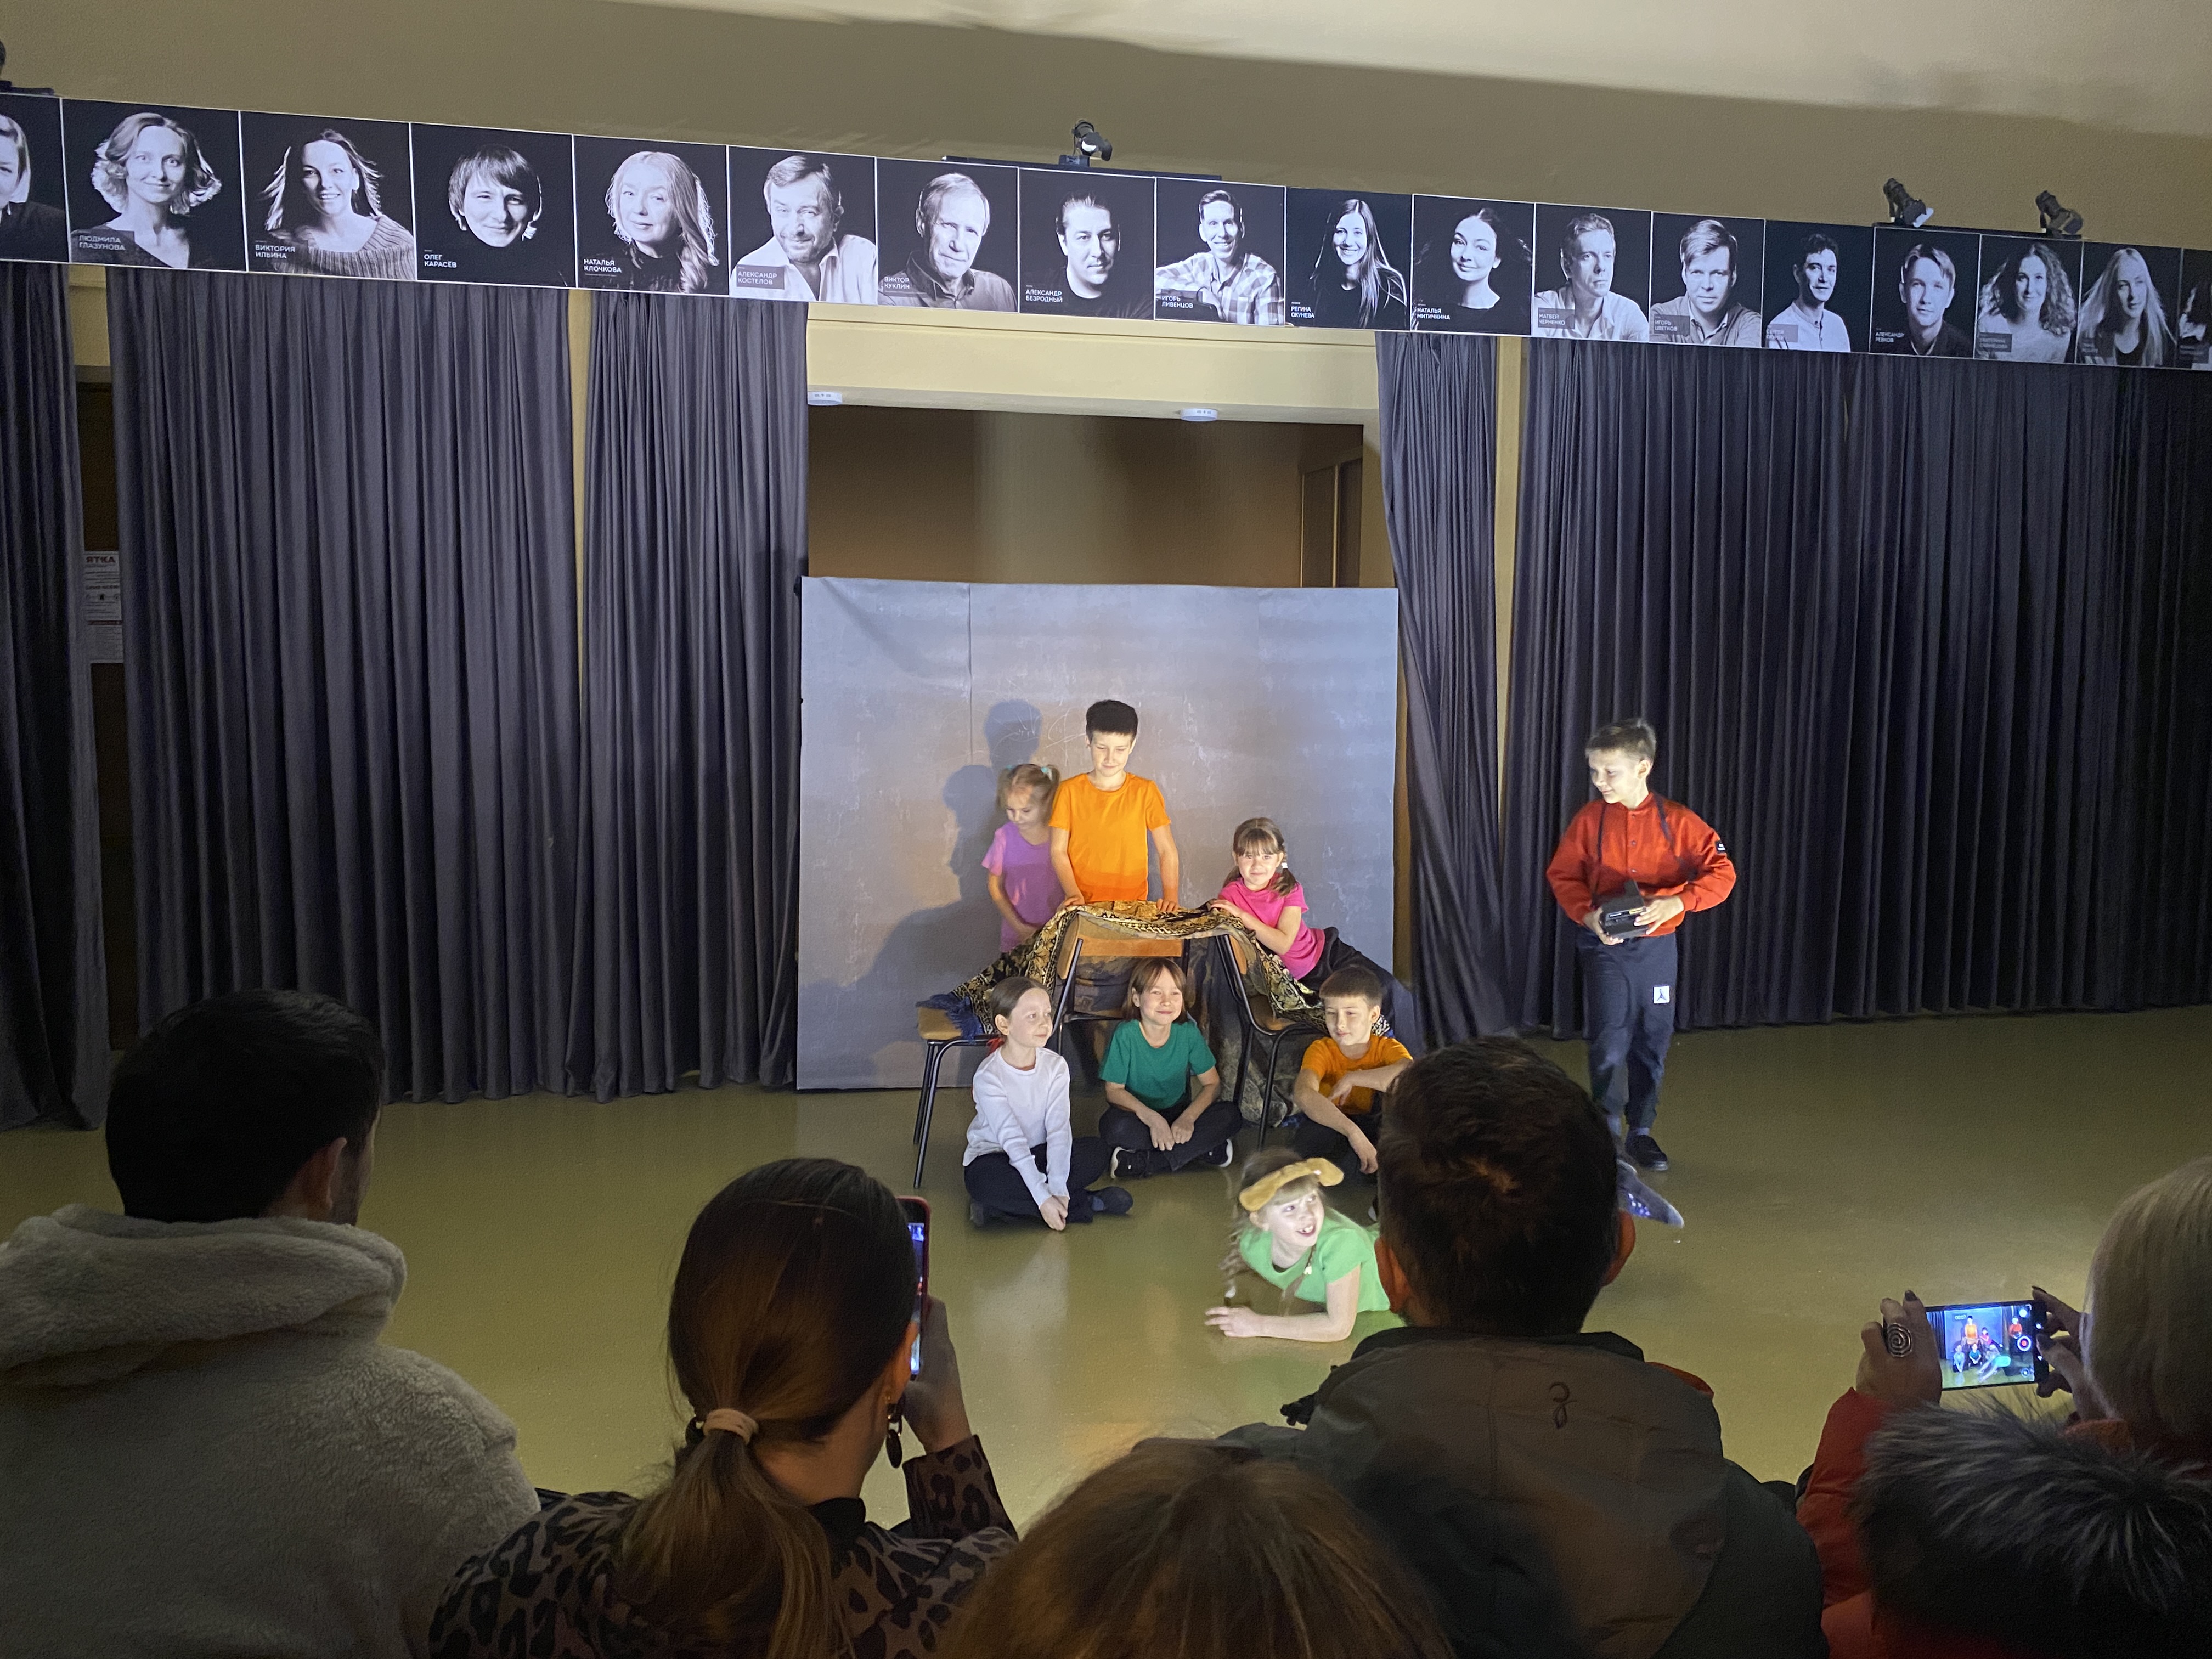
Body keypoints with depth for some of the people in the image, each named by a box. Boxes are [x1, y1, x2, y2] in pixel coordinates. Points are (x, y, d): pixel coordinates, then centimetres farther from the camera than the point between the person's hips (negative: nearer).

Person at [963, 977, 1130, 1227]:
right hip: (994, 1157, -4)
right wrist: (1044, 1198, -32)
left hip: (1039, 1153, 4)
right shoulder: (989, 1077, -21)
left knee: (1096, 1151, -20)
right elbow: (1013, 1141, -26)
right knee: (986, 1180, -38)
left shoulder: (1055, 1066, -8)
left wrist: (1057, 1190, -30)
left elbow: (1059, 1130, -17)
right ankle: (1084, 1205, -23)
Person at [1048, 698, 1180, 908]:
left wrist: (1170, 898, -10)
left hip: (1133, 904, 0)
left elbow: (1168, 851, 4)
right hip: (1083, 905, 0)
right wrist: (1074, 895, -11)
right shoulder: (1070, 791, 4)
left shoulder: (1145, 792, 4)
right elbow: (1058, 851, 3)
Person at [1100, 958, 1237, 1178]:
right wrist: (1151, 1118, -30)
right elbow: (1114, 1090, -15)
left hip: (1179, 1119, 3)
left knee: (1228, 1116, -22)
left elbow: (1212, 1083, -5)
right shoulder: (1126, 1034, -17)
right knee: (1115, 1125, -35)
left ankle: (1140, 1163, -26)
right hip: (1138, 1117, -3)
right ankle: (1205, 1150, -24)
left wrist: (1189, 1117, -23)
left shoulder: (1189, 1032, -10)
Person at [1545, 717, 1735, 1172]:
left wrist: (1675, 902, -24)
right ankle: (1606, 1135, 7)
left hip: (1656, 945, 1)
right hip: (1604, 945, -1)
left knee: (1653, 1042, 11)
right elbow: (1563, 875, 1)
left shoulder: (1676, 821, -6)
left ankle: (1640, 1131, 26)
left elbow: (1721, 872, -9)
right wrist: (1587, 915, -17)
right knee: (1609, 1044, -7)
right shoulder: (1589, 819, -5)